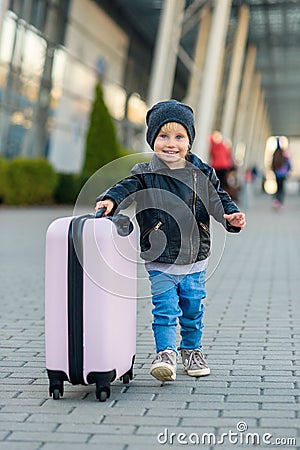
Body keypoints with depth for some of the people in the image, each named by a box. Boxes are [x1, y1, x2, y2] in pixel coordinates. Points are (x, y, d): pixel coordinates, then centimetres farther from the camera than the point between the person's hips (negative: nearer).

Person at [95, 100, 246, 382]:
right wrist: (111, 199, -36)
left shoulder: (202, 174, 1)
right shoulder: (146, 174, -4)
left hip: (194, 258, 3)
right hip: (160, 261, -3)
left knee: (193, 310, 15)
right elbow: (127, 187, -16)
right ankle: (166, 354, -3)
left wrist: (232, 216, -10)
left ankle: (192, 351, 33)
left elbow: (218, 198, 8)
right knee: (165, 309, -8)